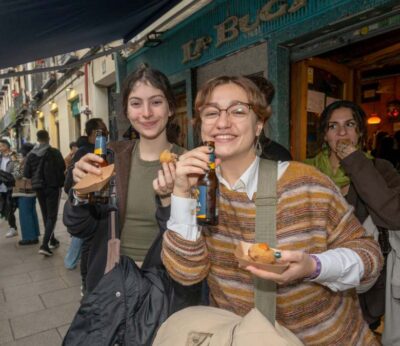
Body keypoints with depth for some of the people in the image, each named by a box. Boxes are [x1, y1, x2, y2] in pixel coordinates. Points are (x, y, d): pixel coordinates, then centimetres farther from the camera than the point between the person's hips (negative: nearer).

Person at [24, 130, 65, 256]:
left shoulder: (31, 154, -1)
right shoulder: (54, 152, -12)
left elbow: (26, 174, -2)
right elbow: (63, 168, -13)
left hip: (39, 187, 4)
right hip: (53, 186, -4)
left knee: (45, 215, 19)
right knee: (52, 216, 1)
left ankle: (52, 241, 30)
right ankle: (44, 245, -11)